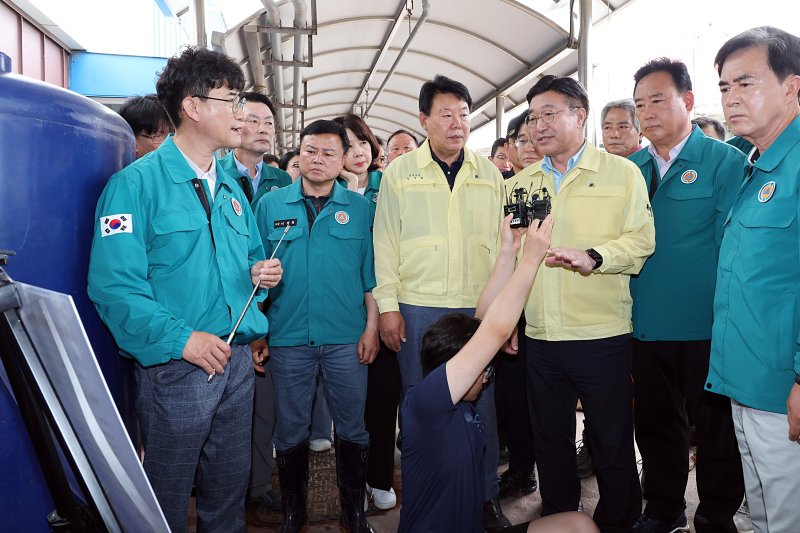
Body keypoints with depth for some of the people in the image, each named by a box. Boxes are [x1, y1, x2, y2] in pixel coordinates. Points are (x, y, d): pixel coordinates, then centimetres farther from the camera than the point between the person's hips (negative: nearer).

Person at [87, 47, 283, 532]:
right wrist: (182, 338, -23)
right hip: (176, 364, -6)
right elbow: (114, 285, -18)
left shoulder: (231, 187, 13)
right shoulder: (137, 183, -11)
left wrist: (261, 274, -1)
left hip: (237, 360, 7)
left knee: (230, 491, 19)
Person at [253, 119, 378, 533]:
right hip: (287, 336, 1)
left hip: (346, 337, 0)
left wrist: (371, 326, -4)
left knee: (352, 429, 9)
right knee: (290, 432, 12)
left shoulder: (360, 208, 4)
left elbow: (371, 273, 3)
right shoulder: (270, 205, 5)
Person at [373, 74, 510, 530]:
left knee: (481, 402, 8)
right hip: (418, 308, -1)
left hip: (478, 308, 2)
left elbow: (502, 241, 9)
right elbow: (385, 242, 2)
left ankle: (487, 496, 26)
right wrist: (388, 305, -4)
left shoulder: (489, 173, 8)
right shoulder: (399, 173, 3)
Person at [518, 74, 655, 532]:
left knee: (612, 443, 8)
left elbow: (641, 241, -7)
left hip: (603, 336, -4)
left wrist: (592, 257, -24)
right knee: (550, 439, 15)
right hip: (540, 337, 4)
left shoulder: (621, 172, 1)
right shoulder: (523, 182, 13)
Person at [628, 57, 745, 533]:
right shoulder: (632, 170, 7)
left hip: (707, 328, -4)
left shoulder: (726, 162, -6)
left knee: (716, 427, 11)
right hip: (647, 326, 5)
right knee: (655, 422, 17)